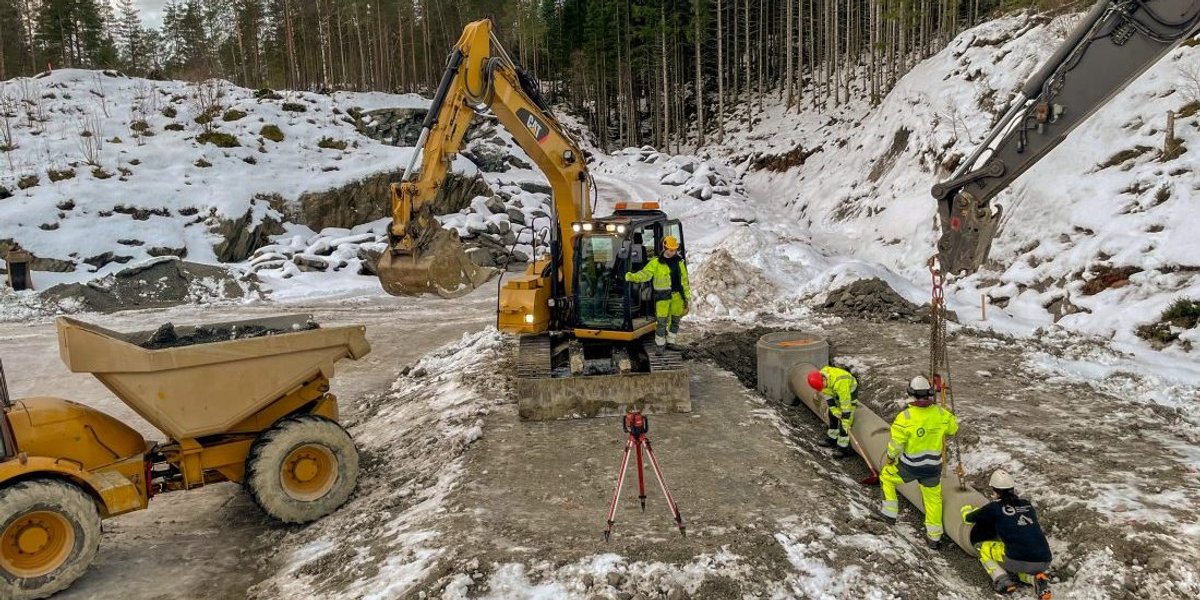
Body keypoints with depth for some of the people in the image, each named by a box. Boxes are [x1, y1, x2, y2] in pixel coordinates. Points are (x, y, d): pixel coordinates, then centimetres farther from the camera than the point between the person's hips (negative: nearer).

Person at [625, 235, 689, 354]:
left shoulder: (679, 261, 6)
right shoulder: (656, 262, -8)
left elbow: (684, 279, 13)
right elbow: (645, 274, -18)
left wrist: (686, 294, 14)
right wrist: (632, 277, -36)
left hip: (677, 295, 5)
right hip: (663, 296, -5)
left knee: (675, 320, 14)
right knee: (662, 322, -6)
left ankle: (670, 342, 32)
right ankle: (659, 345, 10)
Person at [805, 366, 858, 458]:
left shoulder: (840, 382, -43)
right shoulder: (820, 376, -21)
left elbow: (845, 403, -35)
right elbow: (828, 395, -8)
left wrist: (846, 421, -28)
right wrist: (835, 411, -12)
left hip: (849, 392, -7)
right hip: (837, 392, 8)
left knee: (844, 422, -10)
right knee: (832, 414, 18)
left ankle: (843, 447, -1)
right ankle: (832, 438, 35)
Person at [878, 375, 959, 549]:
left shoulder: (905, 417, -23)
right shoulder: (941, 414, -12)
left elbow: (895, 444, -16)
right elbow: (953, 428, 9)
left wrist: (890, 458, 2)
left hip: (908, 468, -3)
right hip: (933, 468, 3)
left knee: (886, 476, 24)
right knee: (933, 498, 21)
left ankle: (890, 513, 28)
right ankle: (934, 537, 31)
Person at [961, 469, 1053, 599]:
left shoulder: (995, 507, 2)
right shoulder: (1027, 504, 15)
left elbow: (969, 518, 17)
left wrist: (966, 509, 40)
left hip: (1018, 561, -5)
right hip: (1044, 563, 5)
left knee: (983, 547, 18)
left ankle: (1002, 580, -1)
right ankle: (1037, 579, 7)